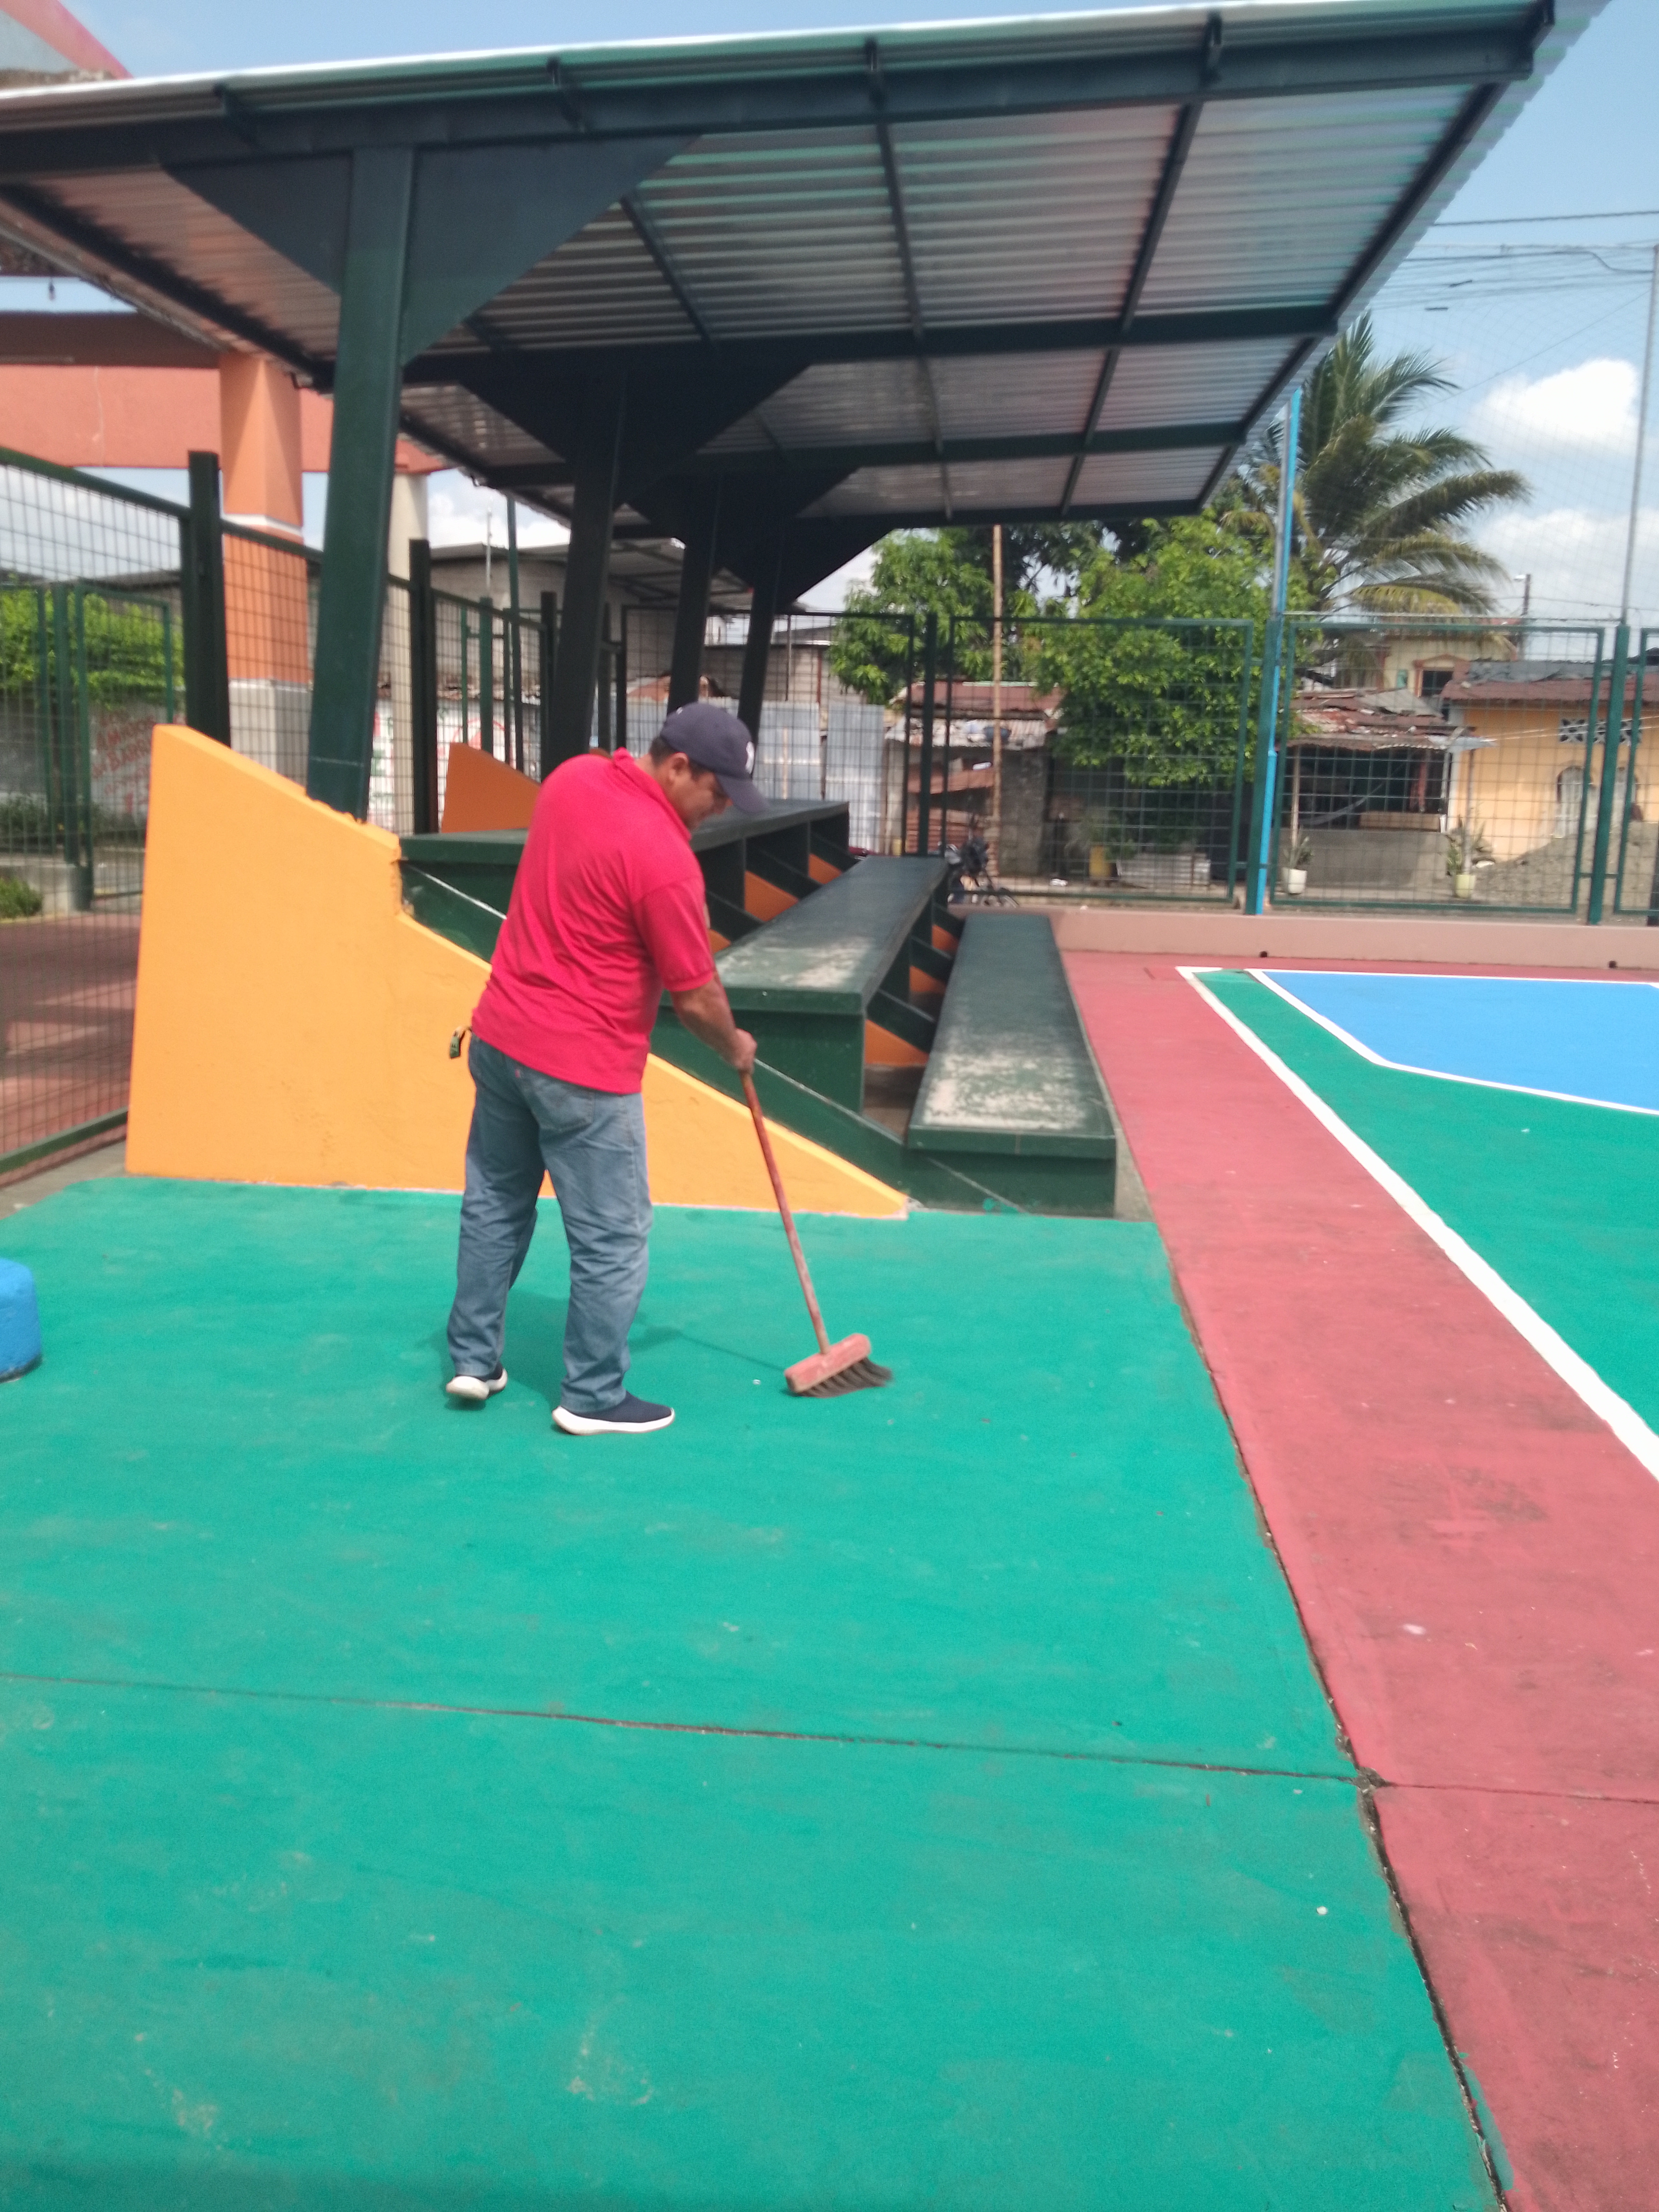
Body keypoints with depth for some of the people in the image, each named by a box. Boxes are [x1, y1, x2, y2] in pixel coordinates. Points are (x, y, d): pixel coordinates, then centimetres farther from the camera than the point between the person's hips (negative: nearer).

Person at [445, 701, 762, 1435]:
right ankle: (593, 1398, 18)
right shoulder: (665, 860, -23)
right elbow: (696, 998, -15)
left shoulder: (572, 776, 2)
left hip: (498, 1036, 9)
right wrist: (735, 1048, 5)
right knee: (612, 1239, 6)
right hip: (582, 1072, -8)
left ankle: (473, 1359, 32)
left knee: (494, 1205, 20)